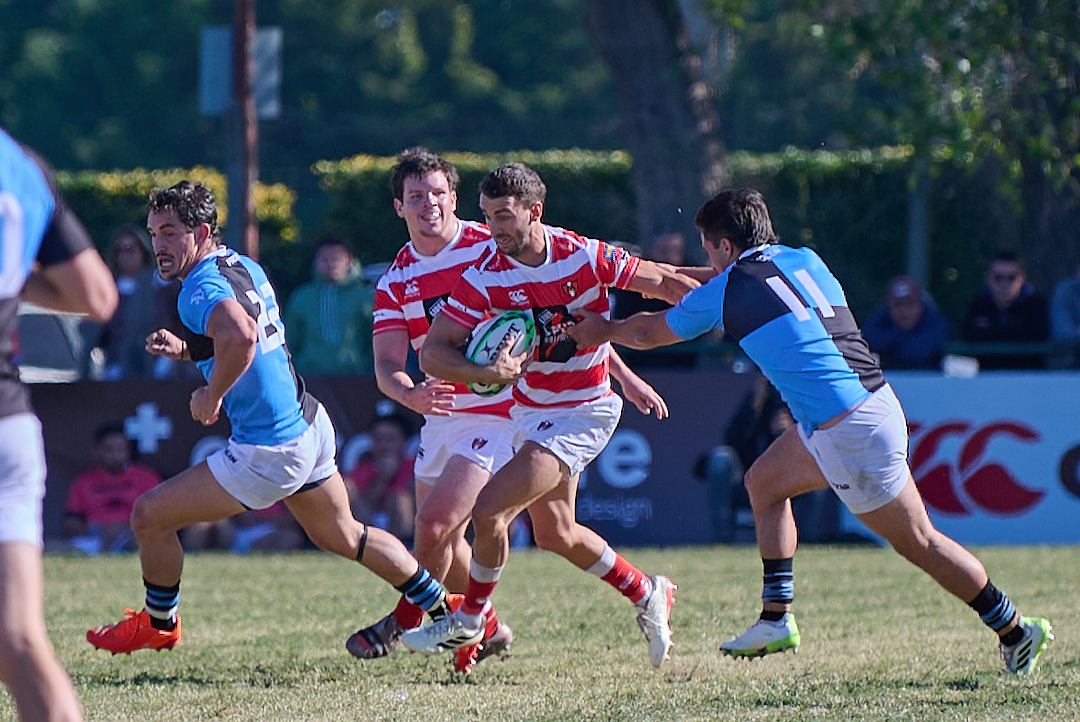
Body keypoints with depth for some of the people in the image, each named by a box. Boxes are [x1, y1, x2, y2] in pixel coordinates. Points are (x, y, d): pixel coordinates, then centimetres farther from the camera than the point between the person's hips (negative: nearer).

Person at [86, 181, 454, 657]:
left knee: (149, 516, -1)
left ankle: (159, 624, 21)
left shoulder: (202, 288, -22)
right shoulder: (243, 266, 7)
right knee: (342, 537, 29)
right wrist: (185, 349, 10)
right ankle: (447, 609, 38)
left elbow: (240, 338, -45)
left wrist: (211, 395, -28)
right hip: (309, 424, 10)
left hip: (270, 451, -10)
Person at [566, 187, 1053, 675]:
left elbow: (648, 333, 11)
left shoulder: (724, 292, -6)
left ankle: (1015, 631, 9)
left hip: (851, 432, -8)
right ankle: (776, 618, 19)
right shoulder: (804, 261, 10)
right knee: (764, 482, 19)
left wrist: (601, 331, 31)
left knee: (917, 541, 2)